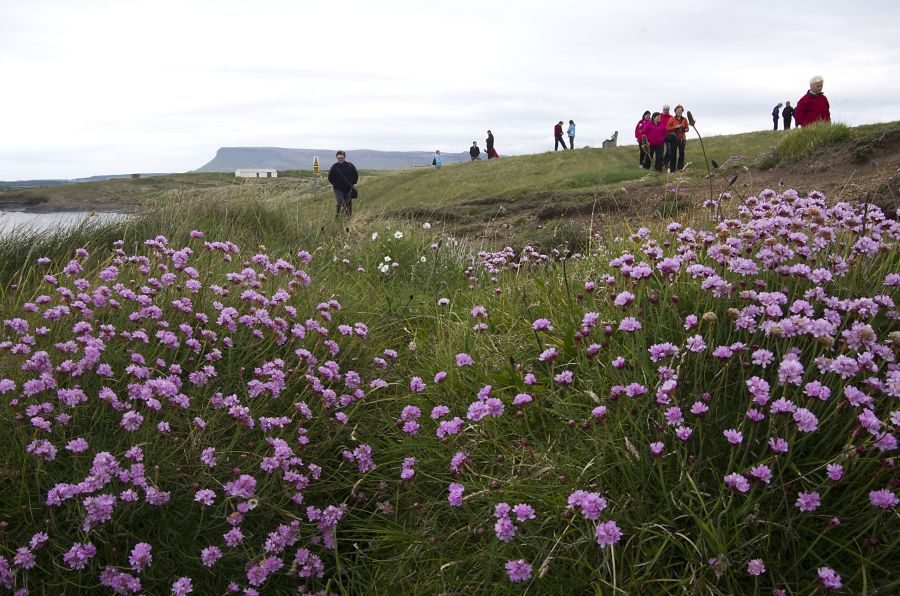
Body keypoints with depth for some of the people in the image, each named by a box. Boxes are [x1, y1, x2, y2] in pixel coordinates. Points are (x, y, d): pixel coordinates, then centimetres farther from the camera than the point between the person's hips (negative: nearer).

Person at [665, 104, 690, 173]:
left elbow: (687, 128, 14)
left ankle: (680, 168, 10)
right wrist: (676, 127, -14)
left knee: (681, 153, 0)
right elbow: (667, 128, -3)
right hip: (673, 139, -2)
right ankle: (672, 169, 4)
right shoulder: (672, 119, 1)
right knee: (673, 154, -2)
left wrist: (683, 129, -9)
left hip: (682, 139, 2)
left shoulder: (684, 119, 8)